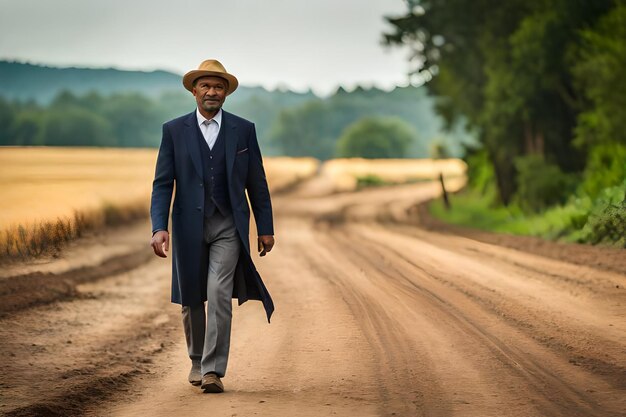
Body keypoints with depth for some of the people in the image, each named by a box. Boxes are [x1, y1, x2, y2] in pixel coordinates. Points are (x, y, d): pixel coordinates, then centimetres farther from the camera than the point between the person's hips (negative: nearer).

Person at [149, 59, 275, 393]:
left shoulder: (243, 130, 3)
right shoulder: (174, 130, 1)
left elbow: (256, 183, 7)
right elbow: (162, 184, -2)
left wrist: (265, 228, 6)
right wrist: (159, 228, -13)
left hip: (228, 227, -1)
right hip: (189, 225, 1)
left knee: (220, 295, -14)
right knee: (191, 300, 11)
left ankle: (213, 371, -12)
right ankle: (197, 360, 32)